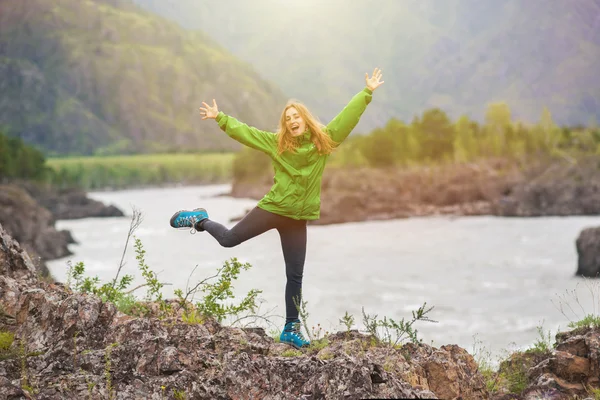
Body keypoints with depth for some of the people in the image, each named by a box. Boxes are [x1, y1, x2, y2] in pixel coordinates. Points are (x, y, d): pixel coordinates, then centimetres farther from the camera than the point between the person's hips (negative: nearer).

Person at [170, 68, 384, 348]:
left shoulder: (324, 140, 1)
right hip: (272, 208, -1)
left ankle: (291, 329, 14)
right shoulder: (278, 143, -1)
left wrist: (367, 92, 0)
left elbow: (348, 116, 2)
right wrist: (219, 117, -3)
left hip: (297, 218, 1)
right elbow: (244, 132, 1)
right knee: (229, 239, 5)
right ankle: (200, 220, 36)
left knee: (295, 276, 5)